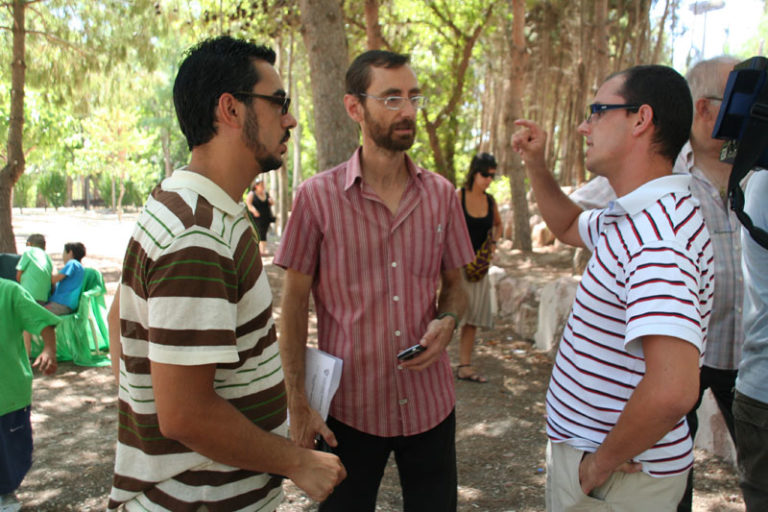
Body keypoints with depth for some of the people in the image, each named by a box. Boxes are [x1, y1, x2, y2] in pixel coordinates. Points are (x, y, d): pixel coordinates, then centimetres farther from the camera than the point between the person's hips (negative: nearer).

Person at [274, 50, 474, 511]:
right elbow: (294, 305, -5)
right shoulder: (317, 197, -9)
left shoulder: (442, 195, 1)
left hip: (431, 404, 3)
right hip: (350, 409, -2)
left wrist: (448, 321, -11)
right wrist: (298, 404, -9)